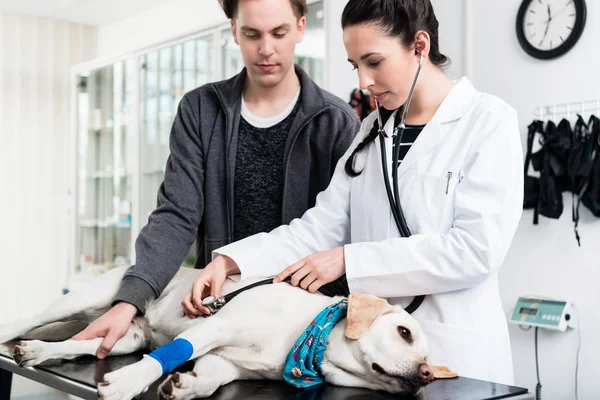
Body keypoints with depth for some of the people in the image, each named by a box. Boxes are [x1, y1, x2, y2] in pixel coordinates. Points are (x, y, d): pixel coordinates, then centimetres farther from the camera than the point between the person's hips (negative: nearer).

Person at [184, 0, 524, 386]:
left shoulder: (489, 120, -8)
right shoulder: (372, 130, 11)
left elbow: (477, 248, -18)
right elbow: (321, 226, 4)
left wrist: (349, 260, -19)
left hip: (456, 354, -5)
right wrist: (230, 261, -10)